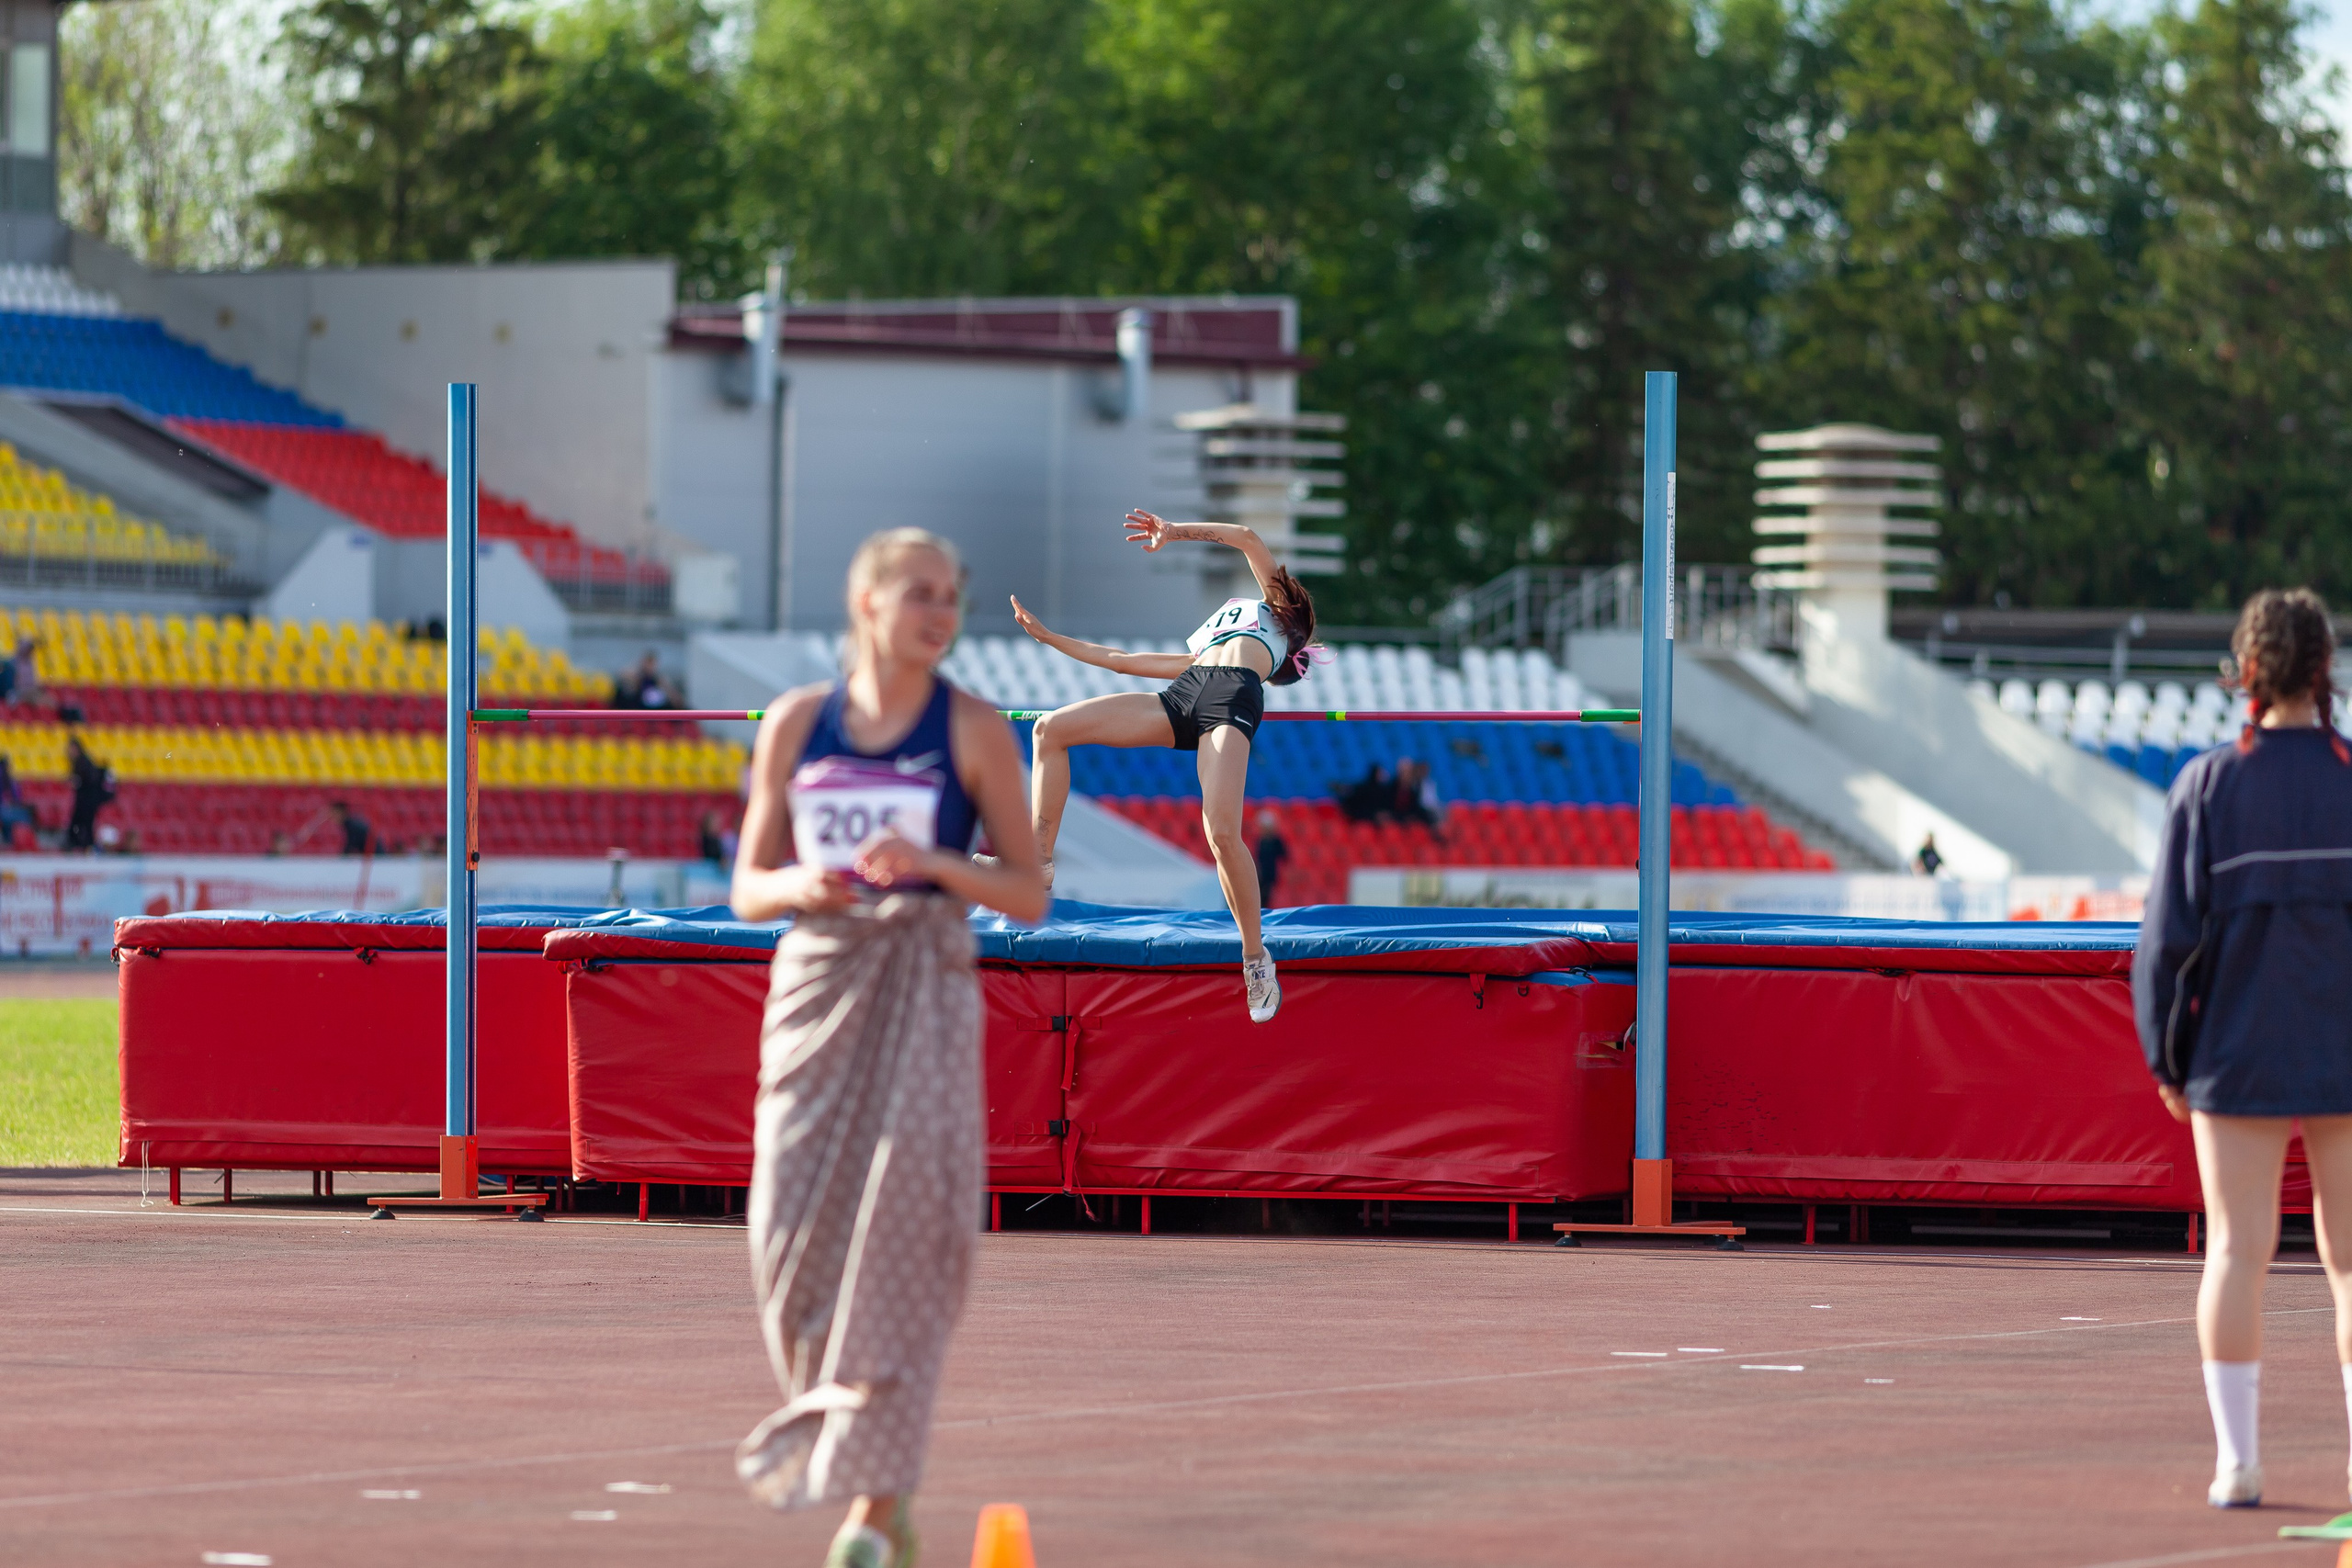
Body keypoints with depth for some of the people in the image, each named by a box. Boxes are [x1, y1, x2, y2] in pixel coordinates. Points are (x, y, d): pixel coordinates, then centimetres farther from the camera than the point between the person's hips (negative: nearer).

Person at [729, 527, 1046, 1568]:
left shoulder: (972, 732, 2)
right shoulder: (797, 723, 8)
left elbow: (1029, 895, 3)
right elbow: (748, 888, 12)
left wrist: (935, 863, -13)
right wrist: (799, 885, -10)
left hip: (924, 996, -2)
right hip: (814, 987, 2)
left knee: (901, 1233, -12)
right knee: (795, 1237, -4)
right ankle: (836, 1440, 21)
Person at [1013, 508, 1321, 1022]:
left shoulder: (1280, 611, 33)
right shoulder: (1200, 651, 43)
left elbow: (1248, 539, 27)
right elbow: (1121, 660, 42)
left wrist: (1176, 532, 30)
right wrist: (1048, 636, 45)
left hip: (1235, 698, -6)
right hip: (1182, 699, 6)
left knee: (1222, 832, -29)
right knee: (1053, 728, -9)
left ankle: (1256, 958, -17)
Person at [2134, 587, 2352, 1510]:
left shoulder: (2208, 786, -5)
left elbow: (2170, 931, -4)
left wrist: (2167, 1055, 7)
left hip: (2239, 1054, 0)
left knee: (2237, 1250, 4)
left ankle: (2237, 1461, 2)